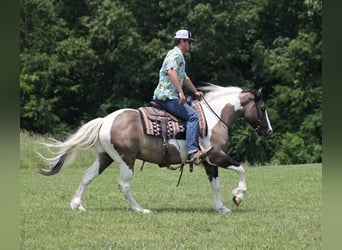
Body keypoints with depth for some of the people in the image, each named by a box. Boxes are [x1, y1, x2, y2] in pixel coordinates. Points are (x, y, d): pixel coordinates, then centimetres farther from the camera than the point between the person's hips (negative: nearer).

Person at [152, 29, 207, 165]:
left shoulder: (179, 55, 26)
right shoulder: (176, 54, -9)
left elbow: (184, 77, 37)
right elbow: (171, 72, -27)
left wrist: (195, 91, 31)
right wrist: (181, 93, -32)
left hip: (164, 96, 11)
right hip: (167, 96, -11)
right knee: (192, 115, -21)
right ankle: (192, 151, -32)